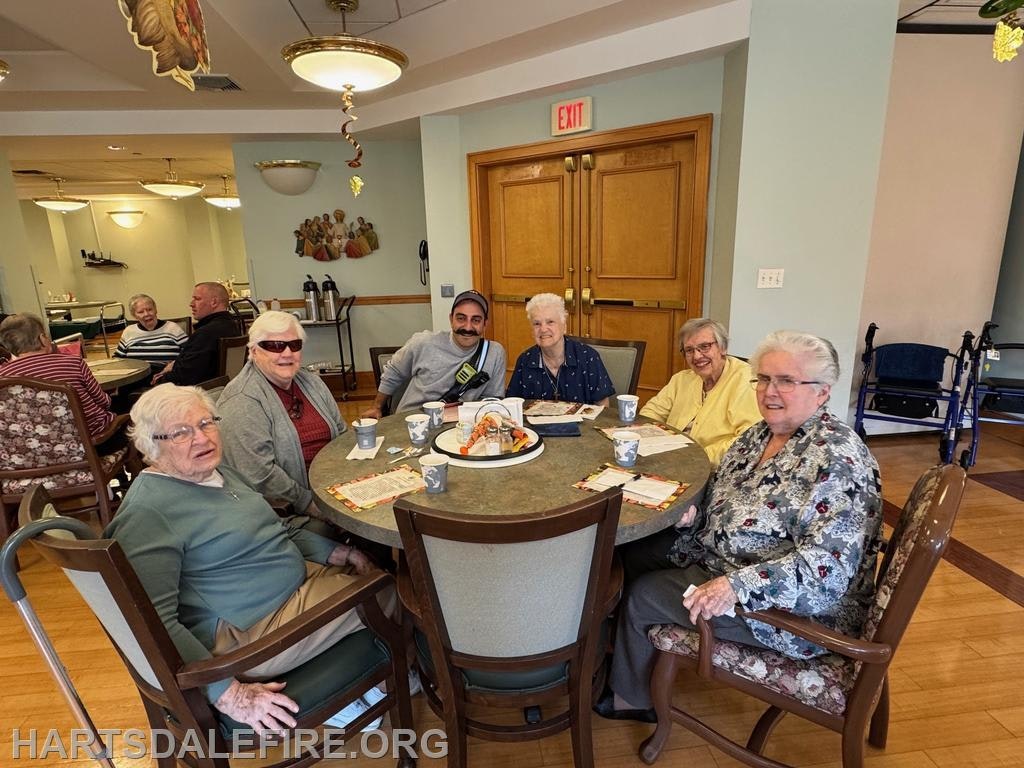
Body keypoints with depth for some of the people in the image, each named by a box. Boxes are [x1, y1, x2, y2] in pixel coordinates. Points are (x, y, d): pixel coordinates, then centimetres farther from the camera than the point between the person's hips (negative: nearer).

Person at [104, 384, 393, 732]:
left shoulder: (219, 473, 8)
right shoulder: (148, 512, -21)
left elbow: (273, 532, 18)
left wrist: (336, 552, 6)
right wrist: (228, 694, -27)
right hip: (251, 633, -9)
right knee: (385, 588, -4)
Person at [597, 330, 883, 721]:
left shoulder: (837, 459, -25)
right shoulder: (759, 434, 2)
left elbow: (827, 566, -32)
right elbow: (724, 499, 13)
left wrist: (738, 585, -39)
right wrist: (693, 511, -8)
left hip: (798, 612, -9)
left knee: (640, 595, -7)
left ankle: (632, 698, 23)